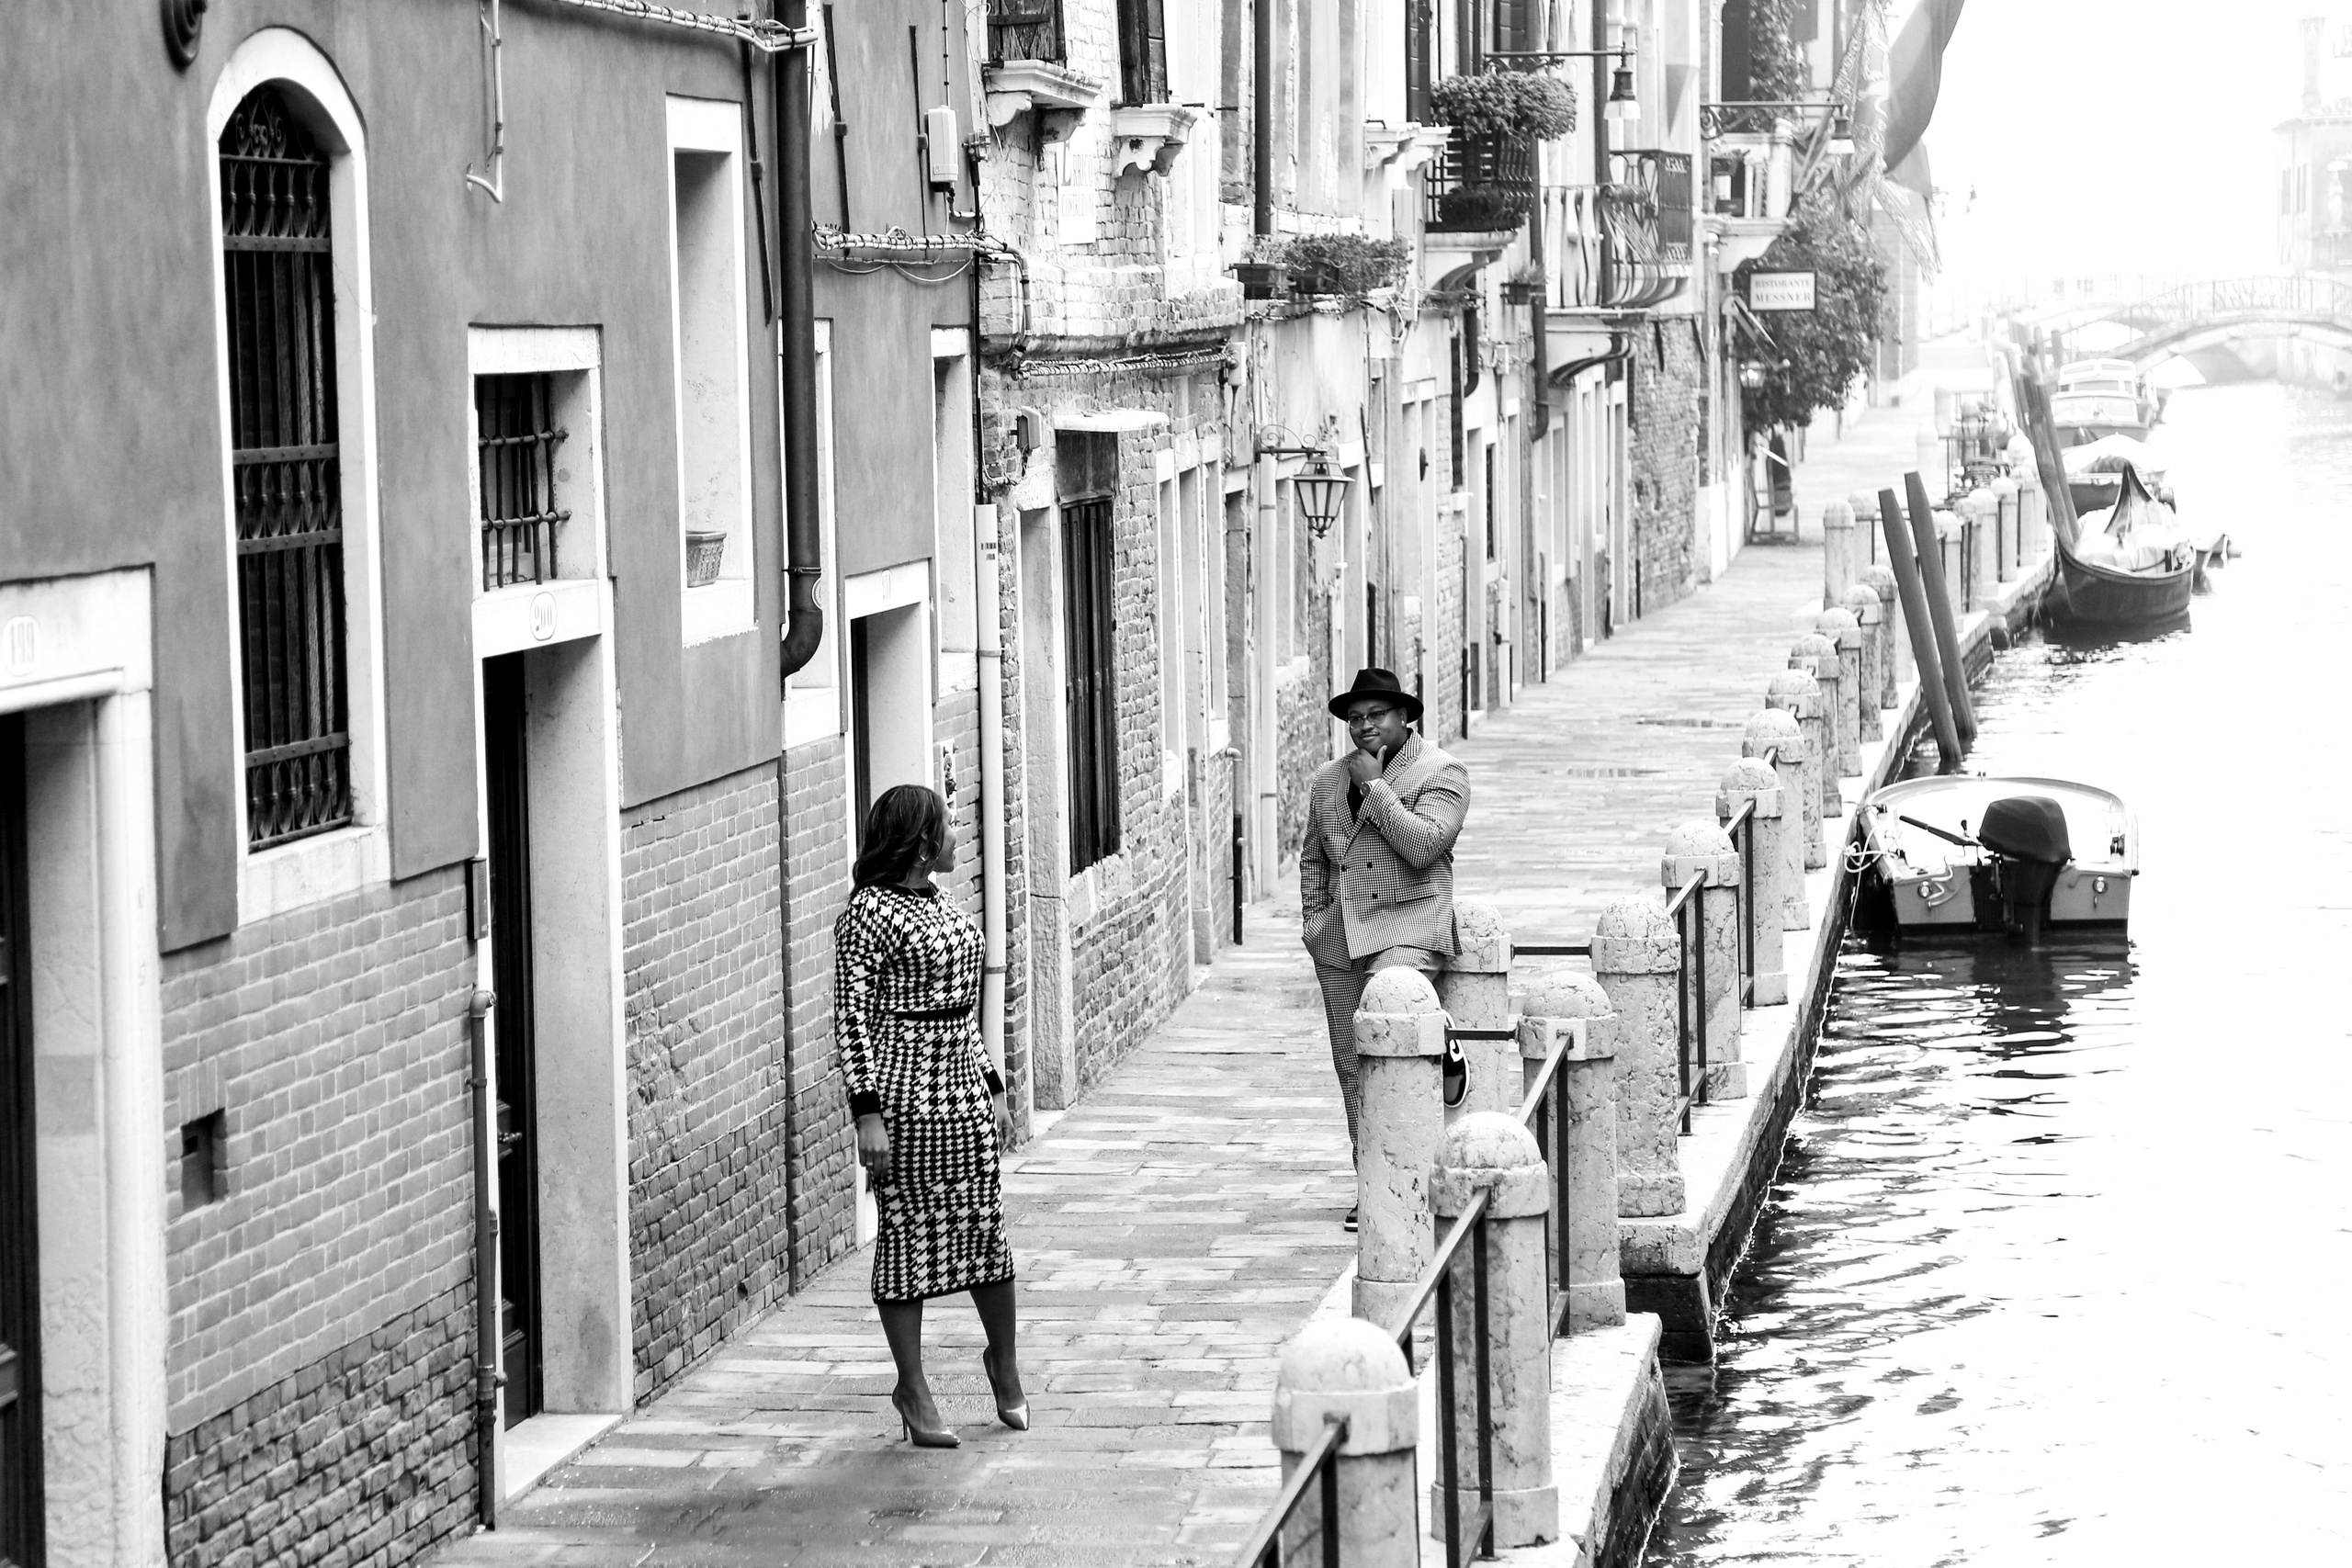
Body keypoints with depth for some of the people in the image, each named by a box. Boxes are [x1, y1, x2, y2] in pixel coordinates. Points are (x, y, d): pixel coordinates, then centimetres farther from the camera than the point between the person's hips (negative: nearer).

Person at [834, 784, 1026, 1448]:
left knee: (985, 1221, 10)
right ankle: (913, 1387, 10)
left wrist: (993, 1088, 20)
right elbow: (852, 1018, -15)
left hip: (963, 1086, 8)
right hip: (903, 1090, -8)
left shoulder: (938, 901, 13)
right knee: (909, 1232, 0)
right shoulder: (869, 913, -13)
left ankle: (1004, 1361, 28)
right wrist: (868, 1115, -19)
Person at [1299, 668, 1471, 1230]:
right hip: (1340, 935, 6)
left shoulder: (1441, 773, -3)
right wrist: (1313, 919, 12)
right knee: (1352, 1067, 3)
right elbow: (1312, 857, 25)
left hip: (1407, 926, -6)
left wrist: (1374, 788, -12)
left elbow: (1423, 846, -17)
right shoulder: (1328, 780, 15)